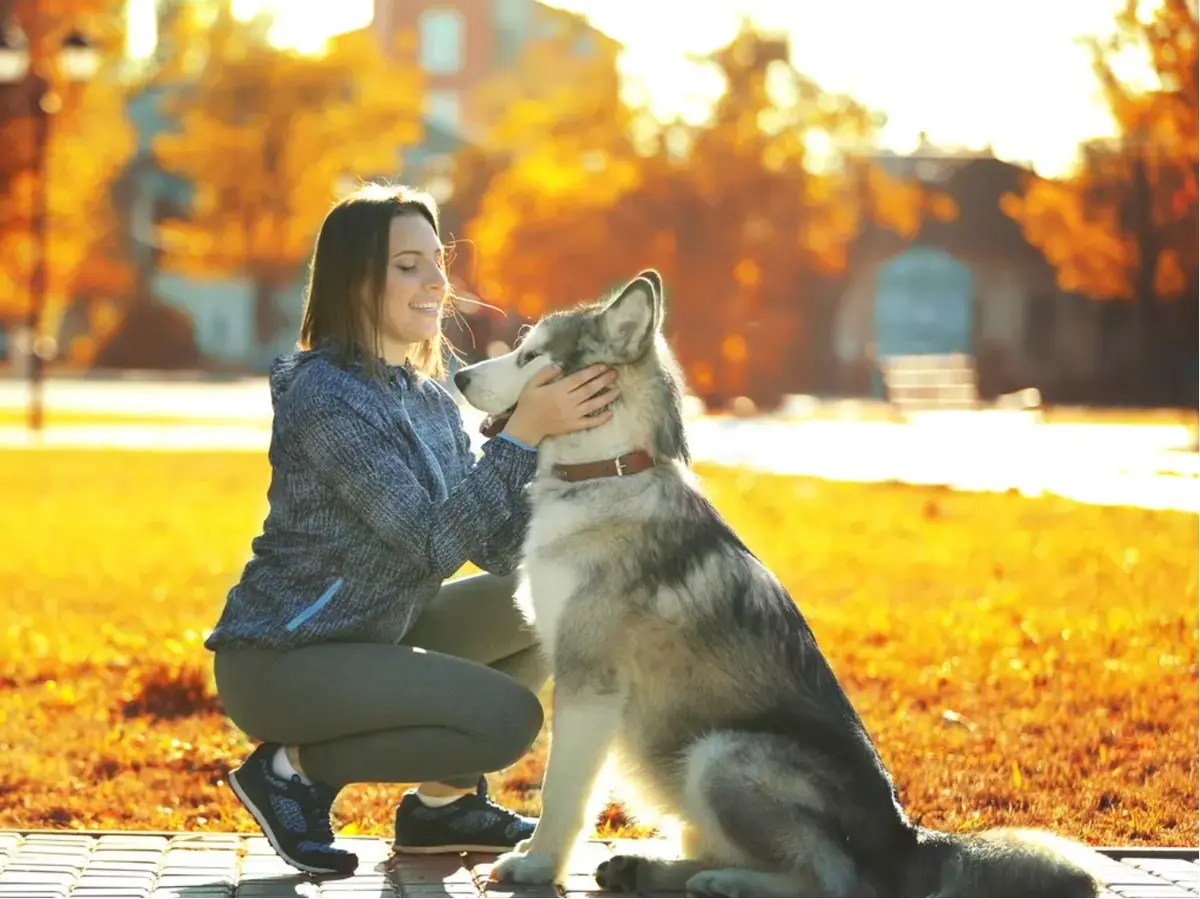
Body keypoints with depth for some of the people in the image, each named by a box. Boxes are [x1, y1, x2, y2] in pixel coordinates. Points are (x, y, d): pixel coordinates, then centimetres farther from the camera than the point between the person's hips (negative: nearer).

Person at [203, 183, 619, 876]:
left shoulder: (431, 400, 6)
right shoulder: (326, 396, -21)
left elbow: (501, 552, 0)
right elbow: (434, 544, -26)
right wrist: (524, 433, -30)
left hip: (371, 637, 9)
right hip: (278, 661, -9)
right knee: (507, 718, -22)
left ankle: (442, 801, 10)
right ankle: (294, 768, -5)